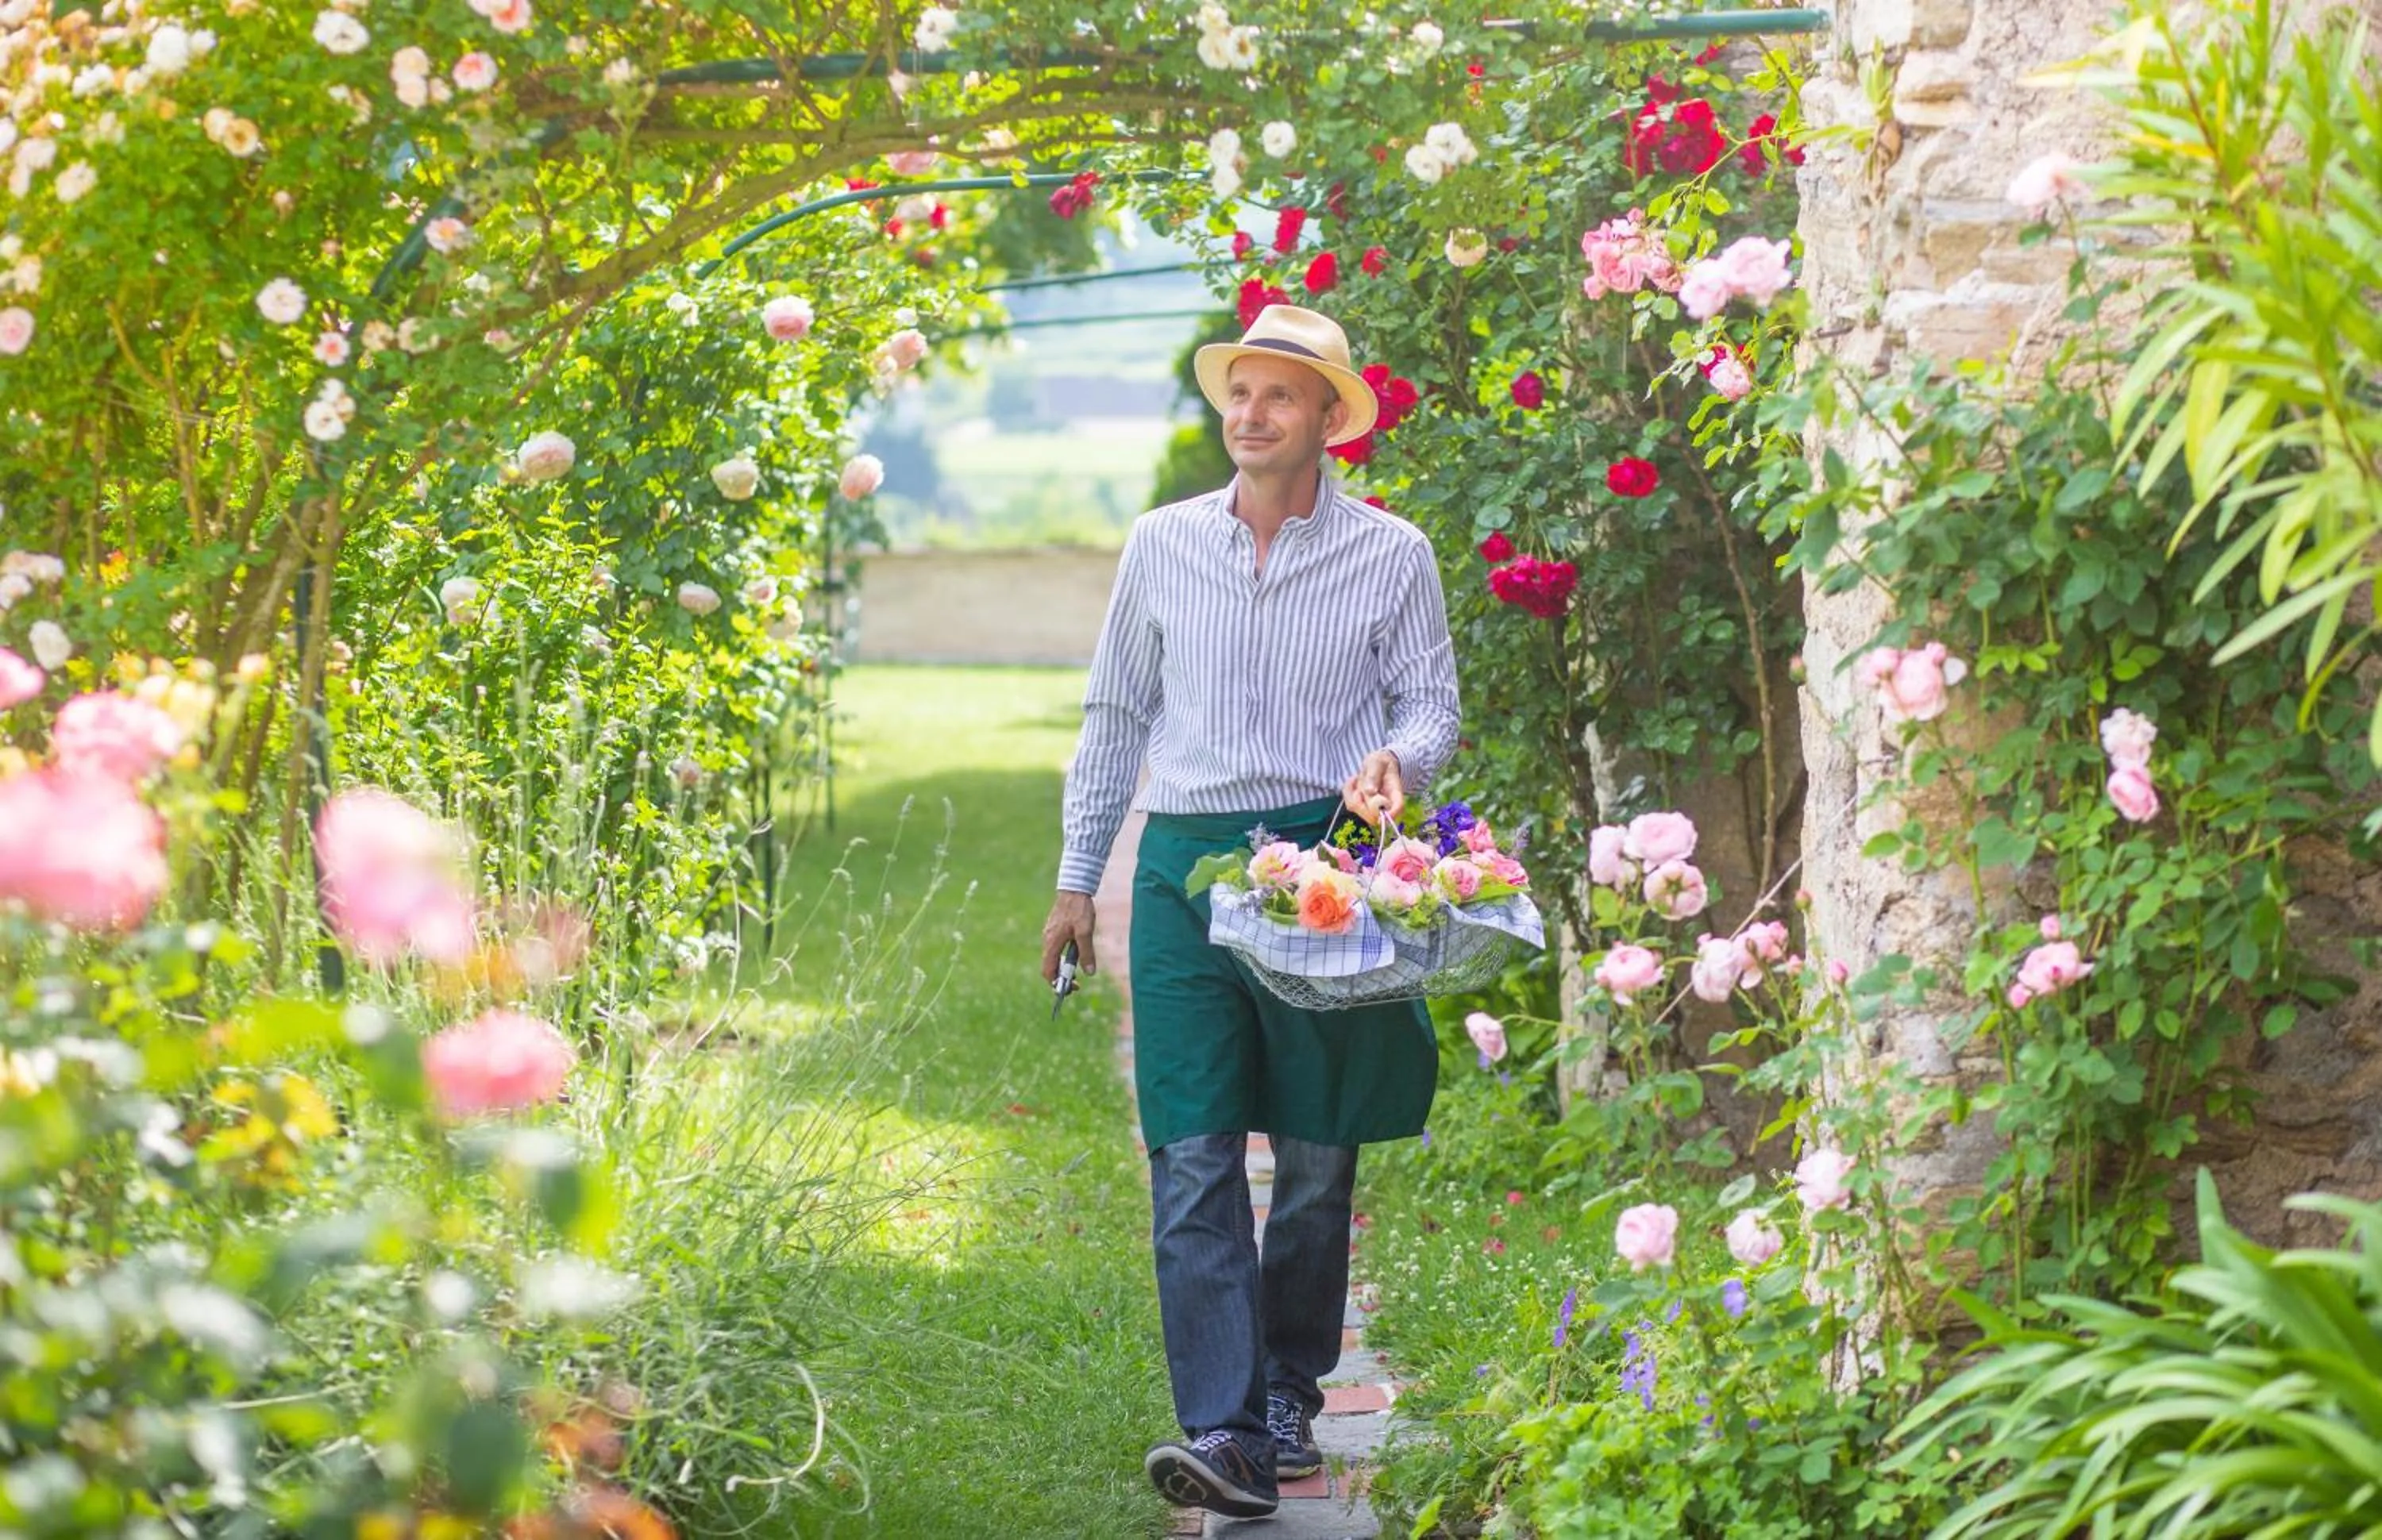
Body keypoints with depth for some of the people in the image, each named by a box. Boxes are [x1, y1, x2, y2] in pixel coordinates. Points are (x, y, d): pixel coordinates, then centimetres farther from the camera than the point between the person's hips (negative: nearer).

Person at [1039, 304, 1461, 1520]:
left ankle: (1291, 1396, 22)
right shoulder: (1161, 546, 11)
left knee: (1316, 1158, 4)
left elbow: (1431, 704, 8)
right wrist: (1076, 877, 14)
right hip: (1186, 863, 1)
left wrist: (1394, 759, -16)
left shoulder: (1392, 556, 5)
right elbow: (1115, 715, 17)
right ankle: (1225, 1432, -14)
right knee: (1193, 1160, -10)